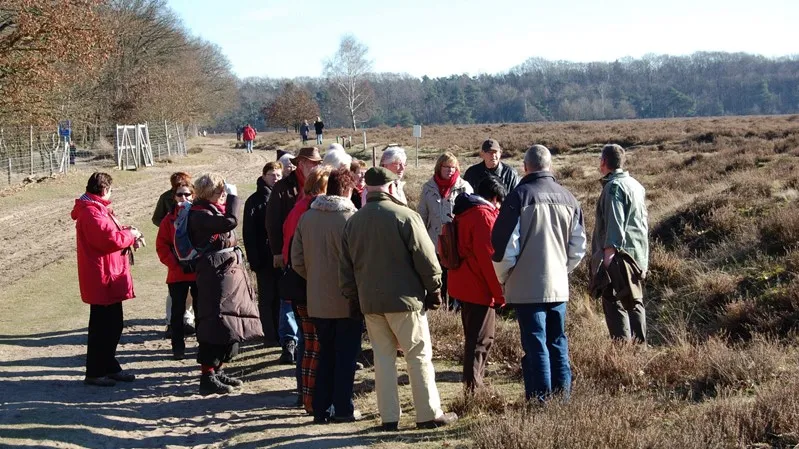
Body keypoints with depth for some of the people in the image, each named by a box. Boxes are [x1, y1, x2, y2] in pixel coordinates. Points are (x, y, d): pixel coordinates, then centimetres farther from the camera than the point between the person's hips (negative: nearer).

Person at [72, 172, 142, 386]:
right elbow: (110, 239, -26)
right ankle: (94, 373, 3)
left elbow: (110, 233, 22)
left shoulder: (97, 209, 17)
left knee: (113, 325, 17)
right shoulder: (92, 213, -18)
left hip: (110, 278, 11)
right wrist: (130, 234, -10)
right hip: (102, 279, -11)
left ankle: (110, 367, 27)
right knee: (102, 326, -4)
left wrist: (129, 236, 4)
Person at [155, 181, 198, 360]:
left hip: (199, 272, 0)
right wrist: (176, 264, -11)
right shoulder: (169, 220, 1)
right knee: (178, 311, 6)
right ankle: (178, 347, 13)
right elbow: (162, 247, -1)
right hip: (177, 274, 0)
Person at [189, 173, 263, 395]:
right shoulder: (200, 214, -12)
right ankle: (208, 376, -7)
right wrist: (233, 196, -16)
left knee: (231, 322, 12)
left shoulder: (217, 210, 17)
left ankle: (218, 371, 21)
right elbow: (230, 222, -26)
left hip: (231, 269, 10)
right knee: (216, 324, -11)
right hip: (215, 272, -10)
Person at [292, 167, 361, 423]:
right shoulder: (351, 217, -15)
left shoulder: (306, 217, 0)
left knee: (325, 354, 16)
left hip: (318, 301, 5)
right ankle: (343, 409, 10)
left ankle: (321, 409, 18)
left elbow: (296, 261, 2)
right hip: (347, 300, -4)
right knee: (346, 356, 7)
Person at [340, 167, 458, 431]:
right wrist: (434, 290, 1)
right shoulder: (405, 215, -10)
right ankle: (429, 414, 6)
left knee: (383, 357, 10)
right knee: (419, 356, 3)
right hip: (405, 299, -5)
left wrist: (352, 297, 19)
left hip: (370, 300, 5)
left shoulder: (353, 221, 7)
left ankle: (389, 417, 11)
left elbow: (346, 267, 11)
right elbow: (426, 258, -10)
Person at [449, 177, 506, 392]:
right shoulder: (484, 215, -15)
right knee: (481, 341, -5)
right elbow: (488, 257, -21)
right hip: (480, 288, -10)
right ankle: (473, 388, -8)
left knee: (473, 338, 18)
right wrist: (500, 293, -16)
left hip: (462, 285, 10)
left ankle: (473, 386, 25)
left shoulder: (464, 213, 14)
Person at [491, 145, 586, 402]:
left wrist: (503, 277, 3)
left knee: (535, 346, -2)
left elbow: (504, 245, -12)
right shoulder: (568, 198, 6)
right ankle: (562, 400, 18)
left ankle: (540, 402, -2)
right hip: (559, 286, 5)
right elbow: (578, 247, 11)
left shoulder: (520, 196, -11)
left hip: (527, 287, -5)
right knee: (558, 344, 14)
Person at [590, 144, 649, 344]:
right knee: (634, 303, 14)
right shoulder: (636, 185, 17)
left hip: (620, 254, -9)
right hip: (638, 255, 9)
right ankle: (639, 344, 18)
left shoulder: (614, 186, -13)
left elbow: (615, 223, -21)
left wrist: (608, 253, -23)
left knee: (614, 303, -8)